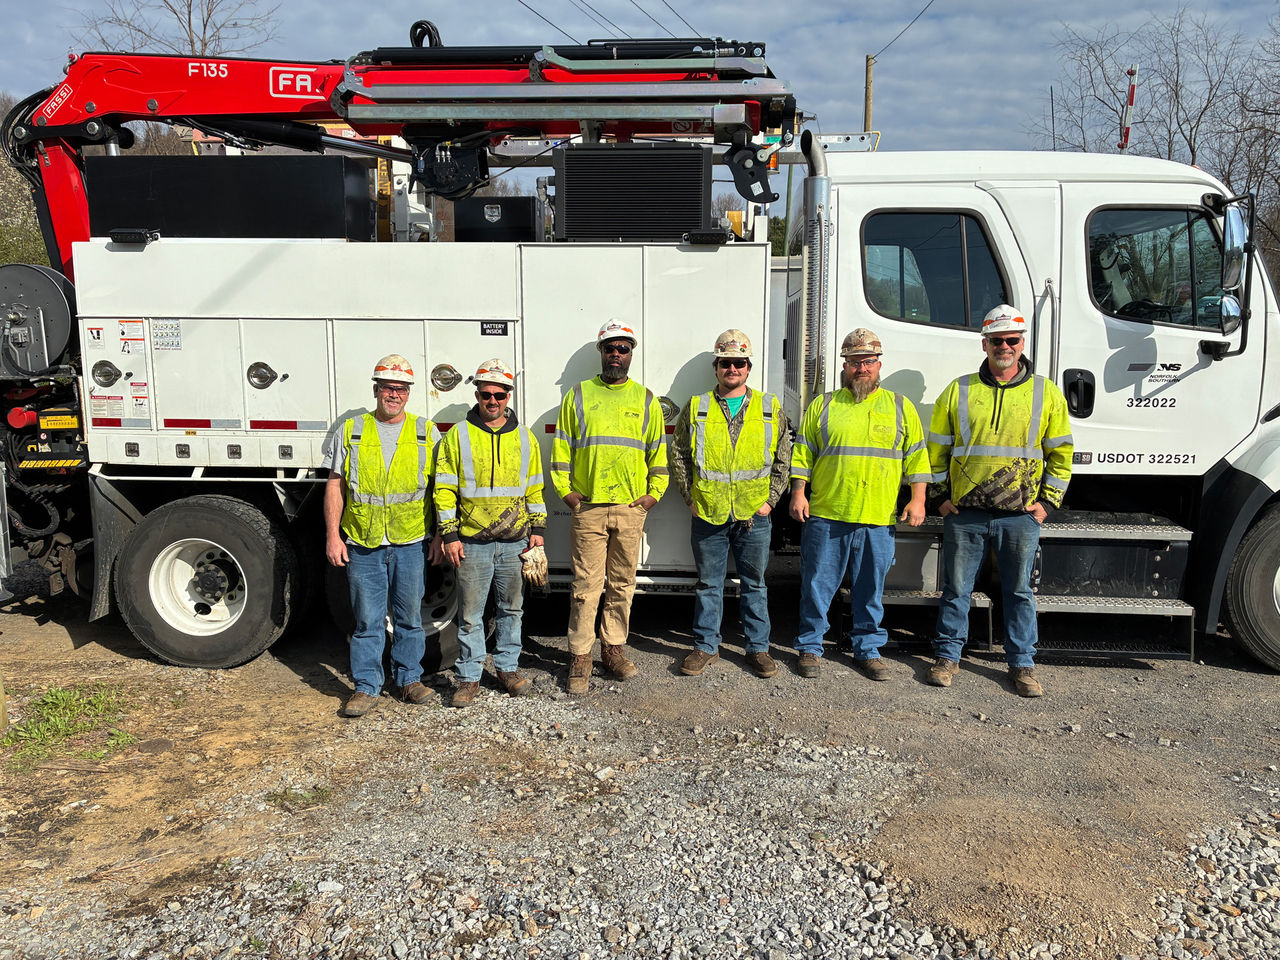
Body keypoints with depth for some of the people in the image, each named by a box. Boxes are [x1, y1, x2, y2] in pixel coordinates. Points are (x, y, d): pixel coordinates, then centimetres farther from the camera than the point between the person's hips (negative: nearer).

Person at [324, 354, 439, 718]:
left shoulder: (426, 432, 6)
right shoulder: (351, 431, 6)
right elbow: (335, 486, 5)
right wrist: (332, 535, -1)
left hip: (411, 544, 0)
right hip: (362, 544, 0)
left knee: (409, 616, 10)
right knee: (367, 619, 4)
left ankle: (410, 678, 23)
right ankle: (366, 687, 13)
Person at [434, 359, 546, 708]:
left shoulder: (525, 437, 9)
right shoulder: (457, 436, 0)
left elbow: (535, 488, 13)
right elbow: (445, 489, -1)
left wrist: (537, 530, 7)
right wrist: (449, 535, -6)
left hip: (515, 543, 3)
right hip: (472, 544, -2)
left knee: (511, 609, 12)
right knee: (470, 614, 3)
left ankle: (508, 667, 27)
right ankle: (469, 677, 14)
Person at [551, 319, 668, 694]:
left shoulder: (646, 400, 11)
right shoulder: (578, 396, 6)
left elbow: (657, 452, 13)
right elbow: (561, 449, 6)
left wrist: (653, 494, 4)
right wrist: (566, 492, -2)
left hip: (631, 509, 2)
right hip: (588, 508, -2)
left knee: (622, 584, 9)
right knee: (586, 585, -1)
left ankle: (613, 648, 21)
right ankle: (580, 657, 7)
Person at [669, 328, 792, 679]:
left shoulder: (770, 409, 6)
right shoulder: (696, 409, 5)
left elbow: (783, 460, 7)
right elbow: (679, 457, 8)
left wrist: (770, 501, 0)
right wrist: (691, 498, 1)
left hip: (755, 517, 0)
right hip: (708, 516, 0)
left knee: (754, 584, 9)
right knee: (708, 583, 8)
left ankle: (758, 648, 19)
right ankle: (706, 646, 19)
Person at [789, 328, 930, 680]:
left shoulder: (900, 407, 11)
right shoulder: (823, 405, 8)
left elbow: (916, 457, 10)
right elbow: (803, 453, 7)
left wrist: (917, 499, 2)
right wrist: (798, 493, -1)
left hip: (878, 519, 1)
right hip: (825, 515, -1)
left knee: (870, 589, 8)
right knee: (817, 584, 3)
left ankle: (868, 649, 21)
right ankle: (810, 648, 15)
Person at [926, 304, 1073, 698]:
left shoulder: (1046, 393, 4)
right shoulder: (958, 391, 4)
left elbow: (1061, 453, 8)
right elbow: (937, 448, 10)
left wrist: (1047, 502, 1)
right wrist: (942, 496, 4)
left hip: (1020, 515, 0)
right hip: (965, 513, 0)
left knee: (1019, 591, 8)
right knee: (956, 589, 8)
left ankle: (1022, 664, 20)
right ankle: (948, 656, 21)